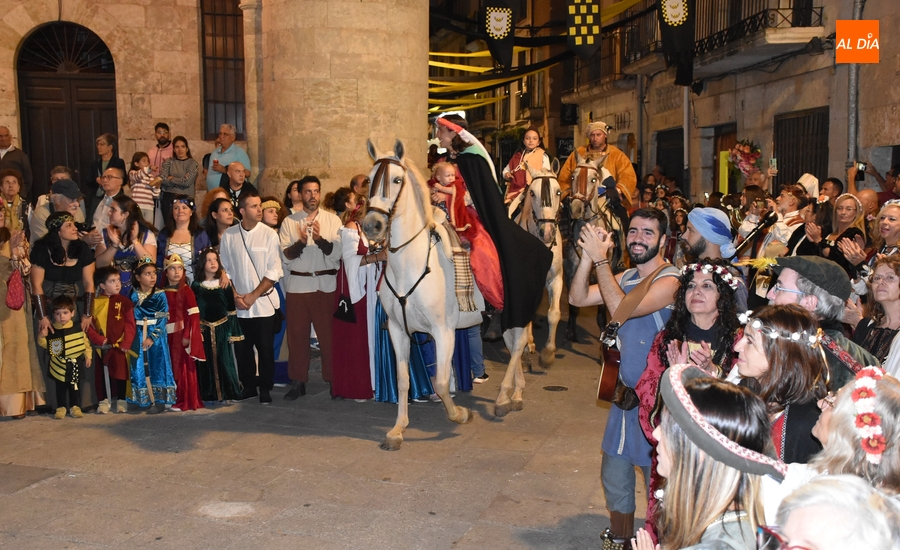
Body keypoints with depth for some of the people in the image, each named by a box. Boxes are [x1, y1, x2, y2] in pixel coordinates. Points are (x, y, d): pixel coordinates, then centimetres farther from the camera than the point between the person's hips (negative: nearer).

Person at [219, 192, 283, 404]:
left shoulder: (269, 234, -4)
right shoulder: (229, 235, 2)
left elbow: (274, 271, -6)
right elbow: (225, 268, 6)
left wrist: (254, 295, -9)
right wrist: (235, 296, -3)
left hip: (264, 303, -2)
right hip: (239, 305, 2)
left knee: (266, 348, 2)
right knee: (242, 348, 9)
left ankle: (265, 389, 17)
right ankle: (248, 387, 25)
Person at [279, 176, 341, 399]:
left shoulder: (333, 220, 4)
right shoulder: (289, 221, 7)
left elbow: (336, 253, -5)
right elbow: (285, 255, -1)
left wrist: (319, 238, -21)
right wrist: (301, 242, -18)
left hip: (326, 284, -1)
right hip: (297, 285, 1)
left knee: (328, 334, 1)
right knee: (297, 334, 6)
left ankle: (333, 379, 12)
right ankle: (298, 381, 14)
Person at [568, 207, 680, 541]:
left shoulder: (670, 281, -17)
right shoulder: (626, 277, 7)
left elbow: (621, 309, -30)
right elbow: (578, 298, -2)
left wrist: (600, 259, -26)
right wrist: (588, 256, -15)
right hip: (625, 391, 7)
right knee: (614, 475, 18)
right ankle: (620, 539, 37)